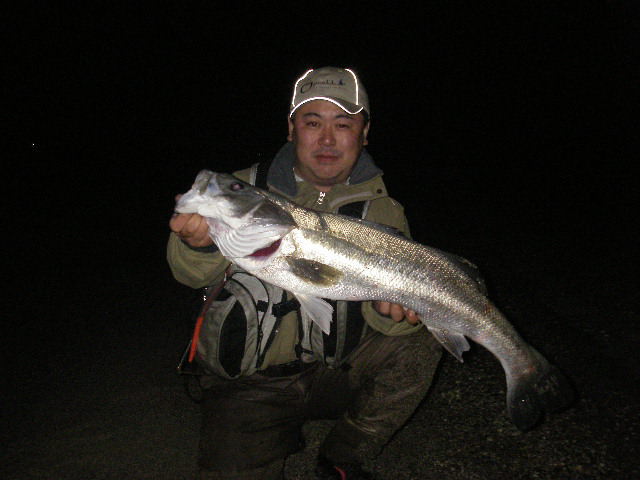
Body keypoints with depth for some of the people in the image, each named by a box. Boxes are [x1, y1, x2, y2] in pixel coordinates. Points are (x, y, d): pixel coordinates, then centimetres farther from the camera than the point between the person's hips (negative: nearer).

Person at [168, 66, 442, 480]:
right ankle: (280, 435, 17)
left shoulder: (382, 212, -1)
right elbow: (195, 275, -12)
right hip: (251, 382, -1)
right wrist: (200, 244, -35)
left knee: (416, 338, -19)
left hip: (339, 371, 2)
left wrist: (390, 310, -31)